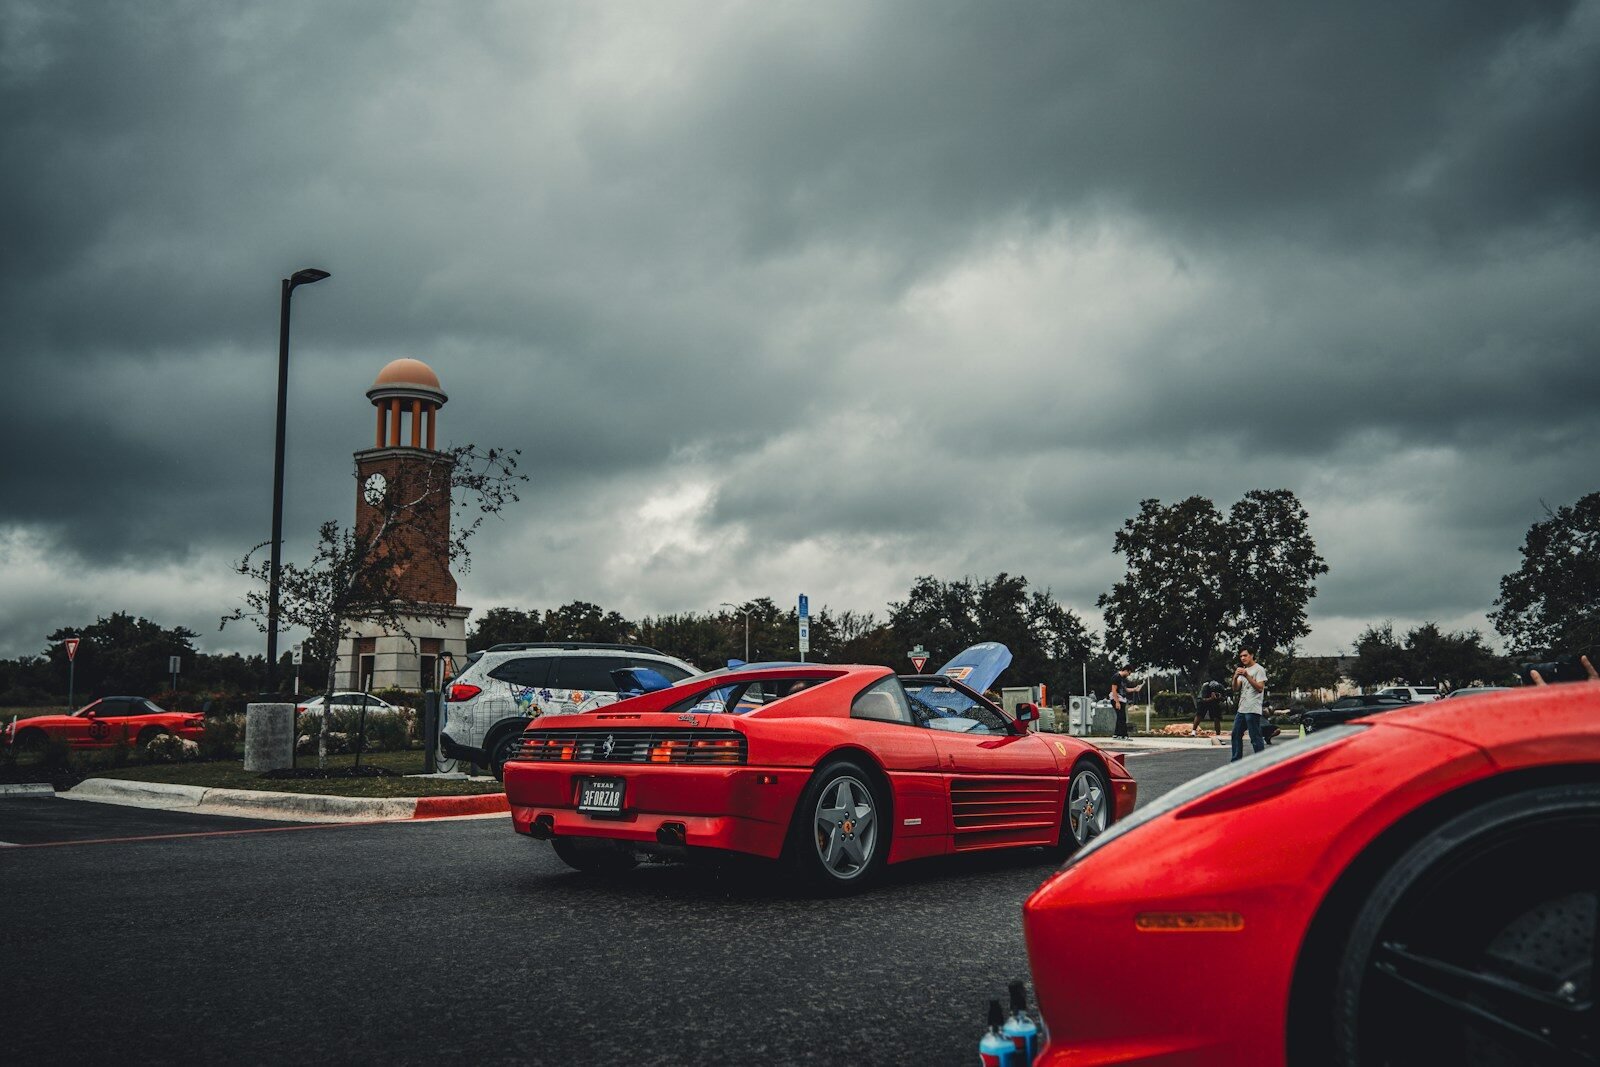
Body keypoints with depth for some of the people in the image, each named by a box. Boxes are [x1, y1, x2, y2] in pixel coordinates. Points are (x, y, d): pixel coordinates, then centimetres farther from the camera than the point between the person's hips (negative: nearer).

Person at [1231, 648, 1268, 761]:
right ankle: (1236, 761, 16)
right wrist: (1235, 677, -8)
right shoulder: (1243, 670, 21)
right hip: (1241, 709, 9)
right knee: (1236, 735, 11)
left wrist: (1247, 675, -20)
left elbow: (1260, 688, -16)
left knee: (1255, 738, -8)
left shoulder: (1259, 669, -4)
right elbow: (1236, 688, 12)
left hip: (1253, 710, -9)